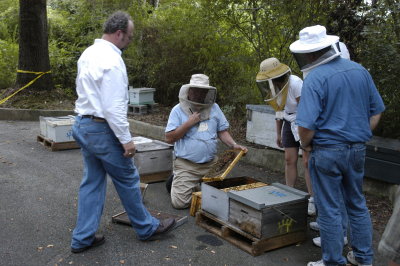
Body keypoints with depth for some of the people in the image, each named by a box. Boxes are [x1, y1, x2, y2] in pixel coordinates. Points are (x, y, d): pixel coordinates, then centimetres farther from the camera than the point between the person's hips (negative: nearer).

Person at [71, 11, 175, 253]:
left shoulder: (89, 53, 9)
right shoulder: (112, 60, -20)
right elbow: (113, 107, -23)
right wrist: (126, 139, -17)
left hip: (83, 125, 9)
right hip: (102, 129, -9)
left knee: (92, 182, 14)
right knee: (128, 180, 6)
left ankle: (83, 238, 20)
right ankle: (147, 228, 23)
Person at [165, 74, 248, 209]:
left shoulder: (214, 108, 8)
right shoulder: (178, 110, -2)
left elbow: (222, 131, 11)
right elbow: (169, 138, -8)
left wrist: (234, 145, -6)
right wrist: (189, 123, -15)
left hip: (211, 164, 3)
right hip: (186, 166, -3)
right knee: (180, 202, -10)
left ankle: (197, 186, 27)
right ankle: (177, 182, 23)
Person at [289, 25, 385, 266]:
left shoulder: (315, 78, -17)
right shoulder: (360, 70, 4)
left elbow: (307, 125, -23)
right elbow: (376, 111, 9)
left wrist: (306, 145, -4)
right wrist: (361, 136, 16)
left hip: (327, 152, -6)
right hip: (358, 150, 7)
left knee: (330, 210, 6)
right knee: (358, 205, 20)